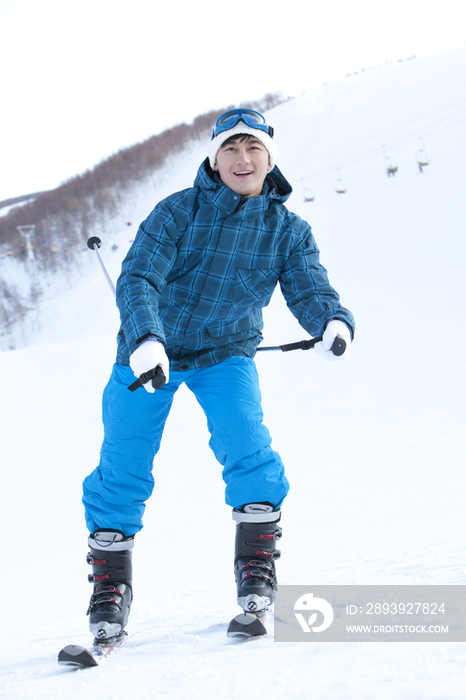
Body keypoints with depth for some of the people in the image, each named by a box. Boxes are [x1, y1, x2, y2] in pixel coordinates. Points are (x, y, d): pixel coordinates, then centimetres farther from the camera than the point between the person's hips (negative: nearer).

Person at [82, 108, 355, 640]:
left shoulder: (289, 231, -8)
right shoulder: (178, 212, -17)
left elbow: (310, 292, -17)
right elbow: (137, 279, -25)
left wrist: (333, 321, -41)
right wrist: (146, 340, -43)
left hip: (226, 353, 1)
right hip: (150, 350, -1)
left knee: (246, 447, -22)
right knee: (122, 470, -2)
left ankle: (256, 575, -8)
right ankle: (110, 589, 16)